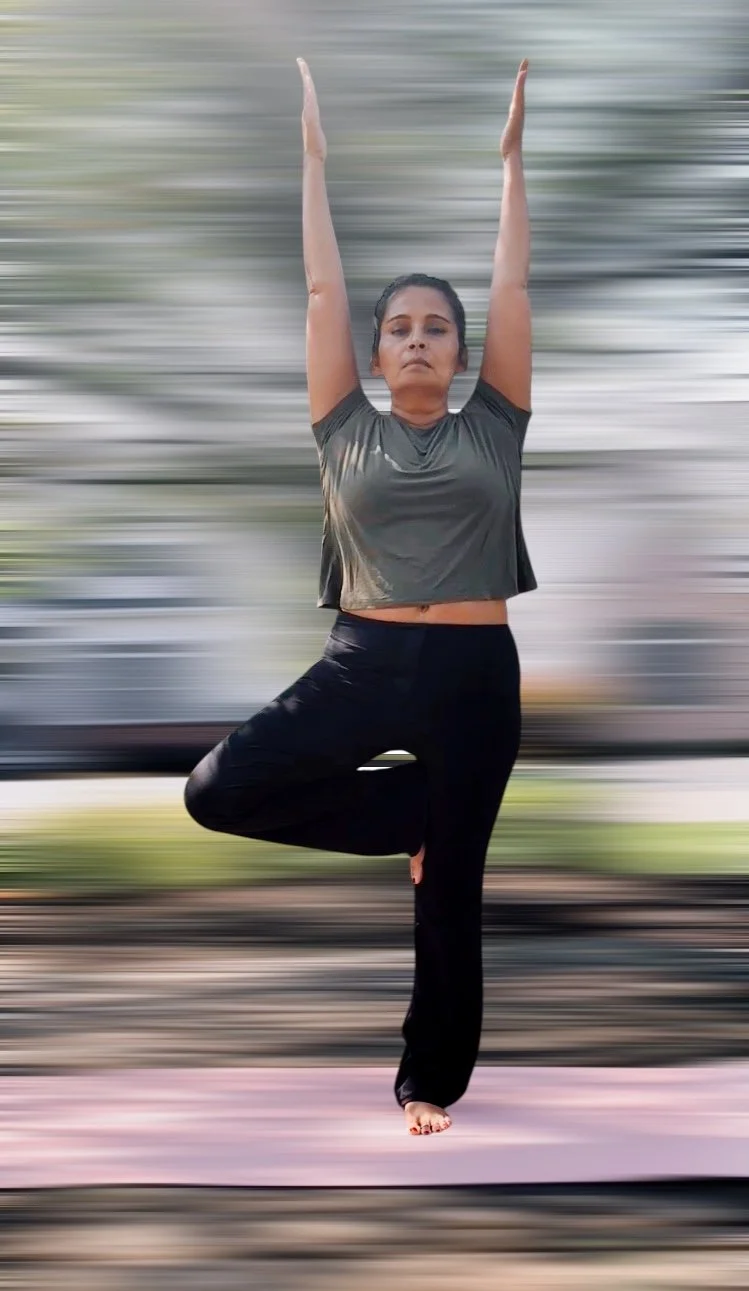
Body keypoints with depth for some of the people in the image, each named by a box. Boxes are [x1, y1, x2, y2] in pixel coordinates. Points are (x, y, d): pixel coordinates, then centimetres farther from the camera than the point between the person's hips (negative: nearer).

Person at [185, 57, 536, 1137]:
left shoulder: (491, 431, 7)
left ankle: (433, 1081, 22)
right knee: (219, 790, -14)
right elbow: (323, 291, 7)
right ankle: (413, 817, 7)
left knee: (451, 888, 6)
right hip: (363, 662, 1)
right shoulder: (347, 430, 7)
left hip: (474, 673, -1)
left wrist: (512, 157, 9)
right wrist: (314, 162, 9)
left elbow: (513, 286, 8)